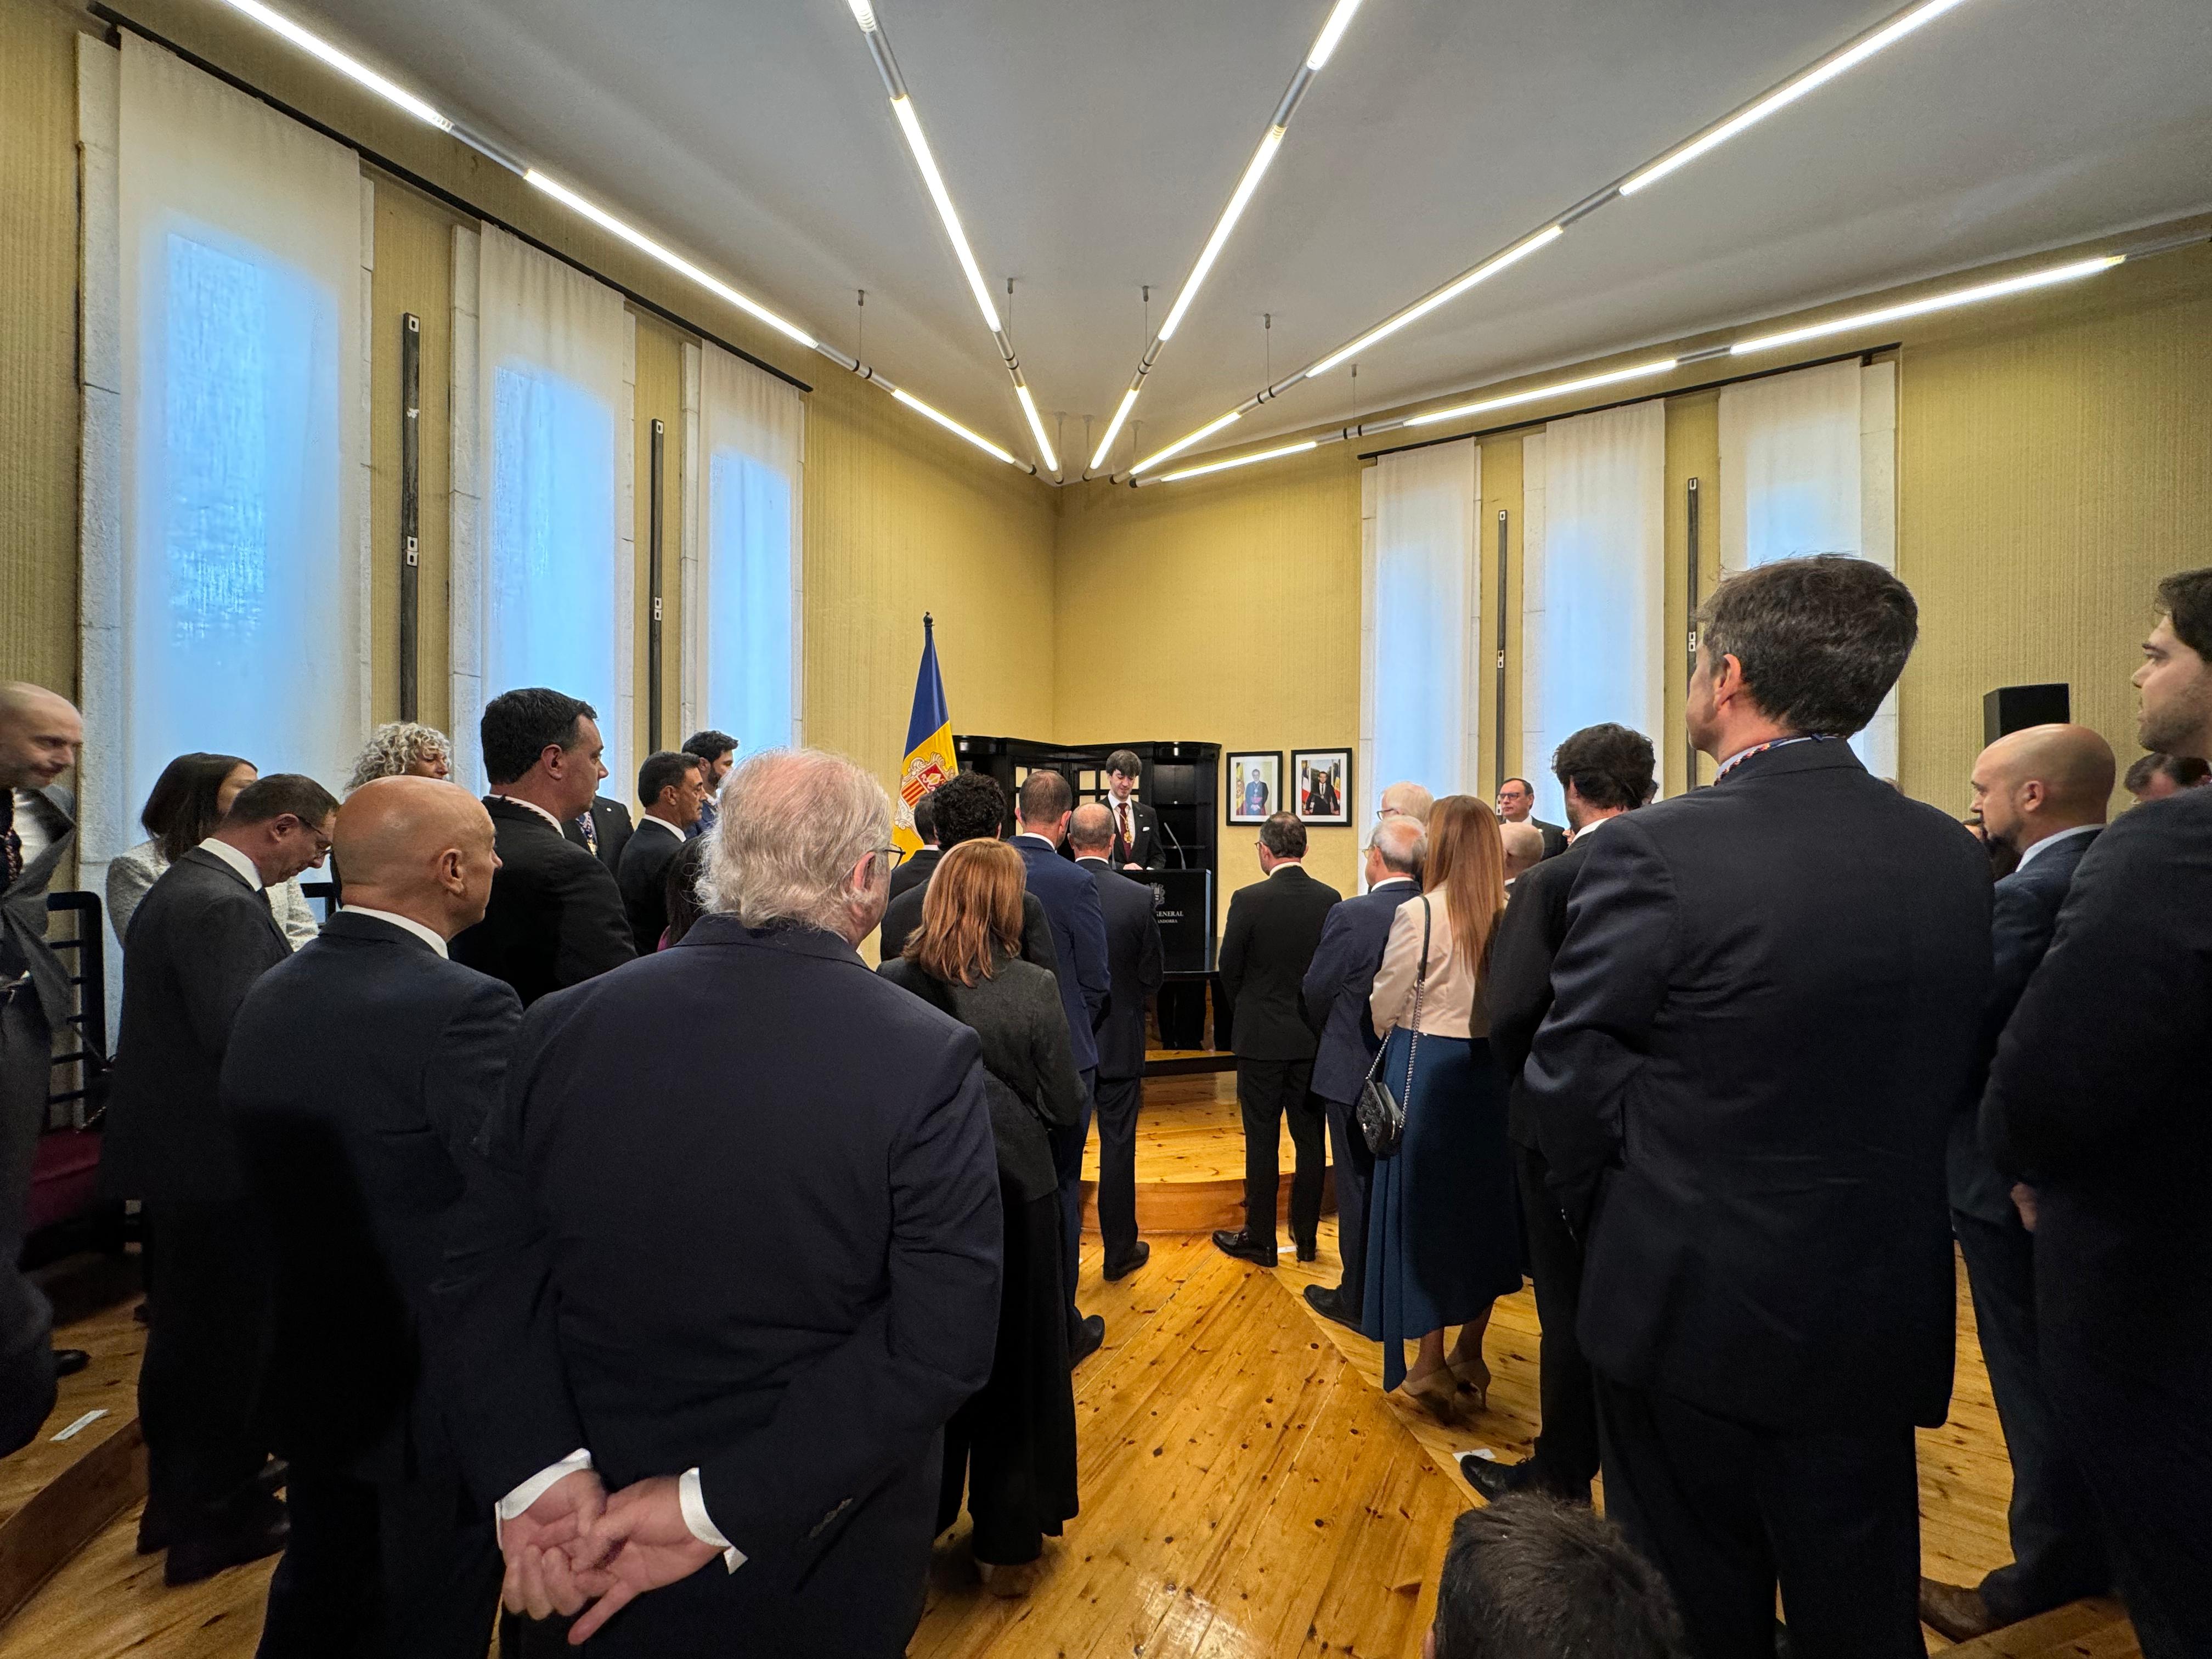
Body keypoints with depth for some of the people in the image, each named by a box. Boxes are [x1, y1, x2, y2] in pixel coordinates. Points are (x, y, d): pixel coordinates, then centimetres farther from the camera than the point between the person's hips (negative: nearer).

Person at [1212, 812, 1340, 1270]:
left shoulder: (1248, 900, -15)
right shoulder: (1330, 899, -5)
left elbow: (1230, 970, -8)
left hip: (1262, 1038, -3)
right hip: (1315, 1038, 4)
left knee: (1262, 1141, 7)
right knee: (1310, 1139, 14)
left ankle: (1260, 1240, 17)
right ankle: (1306, 1237, 25)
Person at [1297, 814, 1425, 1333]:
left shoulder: (1350, 915, -22)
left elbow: (1315, 992, -12)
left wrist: (1328, 1036, 9)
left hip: (1356, 1072, -5)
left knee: (1360, 1186, 9)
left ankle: (1359, 1300, 24)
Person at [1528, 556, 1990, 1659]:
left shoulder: (1651, 852, -22)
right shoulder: (1953, 857, -3)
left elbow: (1569, 1079, -16)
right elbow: (1950, 1075, 5)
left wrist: (1606, 1224, 1)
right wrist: (1869, 1212, 15)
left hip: (1690, 1307, -5)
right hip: (1881, 1312, 5)